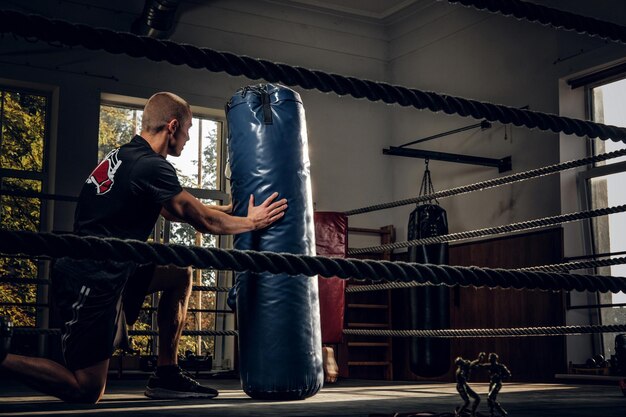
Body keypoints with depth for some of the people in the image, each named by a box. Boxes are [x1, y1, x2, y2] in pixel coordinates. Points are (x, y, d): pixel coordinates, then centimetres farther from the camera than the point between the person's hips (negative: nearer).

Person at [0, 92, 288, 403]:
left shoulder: (124, 156, 13)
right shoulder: (152, 167, -17)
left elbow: (172, 211, 25)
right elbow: (203, 221, -6)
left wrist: (229, 209, 31)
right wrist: (250, 222, 10)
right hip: (91, 282, -10)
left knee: (180, 275, 16)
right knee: (87, 392, -3)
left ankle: (166, 375, 17)